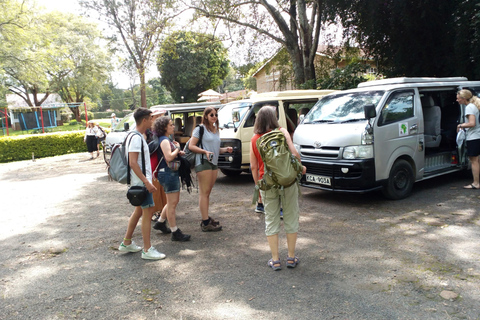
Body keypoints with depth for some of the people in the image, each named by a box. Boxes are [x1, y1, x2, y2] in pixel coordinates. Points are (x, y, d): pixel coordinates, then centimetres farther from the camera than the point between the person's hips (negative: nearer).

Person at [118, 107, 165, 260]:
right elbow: (133, 163, -24)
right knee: (148, 211, -5)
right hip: (141, 182, -10)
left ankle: (126, 243, 29)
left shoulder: (138, 136, 14)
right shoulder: (136, 138, -18)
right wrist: (146, 181, -26)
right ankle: (147, 250, 2)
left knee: (139, 210, 17)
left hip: (142, 181, 10)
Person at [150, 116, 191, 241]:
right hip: (168, 173, -11)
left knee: (173, 201, 20)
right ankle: (175, 233, 3)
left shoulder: (168, 139, 17)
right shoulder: (164, 140, -14)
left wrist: (179, 152, 4)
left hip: (173, 173, 11)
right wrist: (177, 148, -11)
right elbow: (168, 157, -26)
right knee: (172, 203, -5)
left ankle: (160, 223, 35)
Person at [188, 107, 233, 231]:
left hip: (214, 163, 8)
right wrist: (205, 151, -22)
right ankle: (205, 223, -5)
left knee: (208, 193, 12)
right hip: (203, 162, -8)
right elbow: (191, 146, -9)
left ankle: (206, 218, 20)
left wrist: (225, 149, 7)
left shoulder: (216, 130, 19)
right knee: (204, 192, -7)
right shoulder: (200, 129, -4)